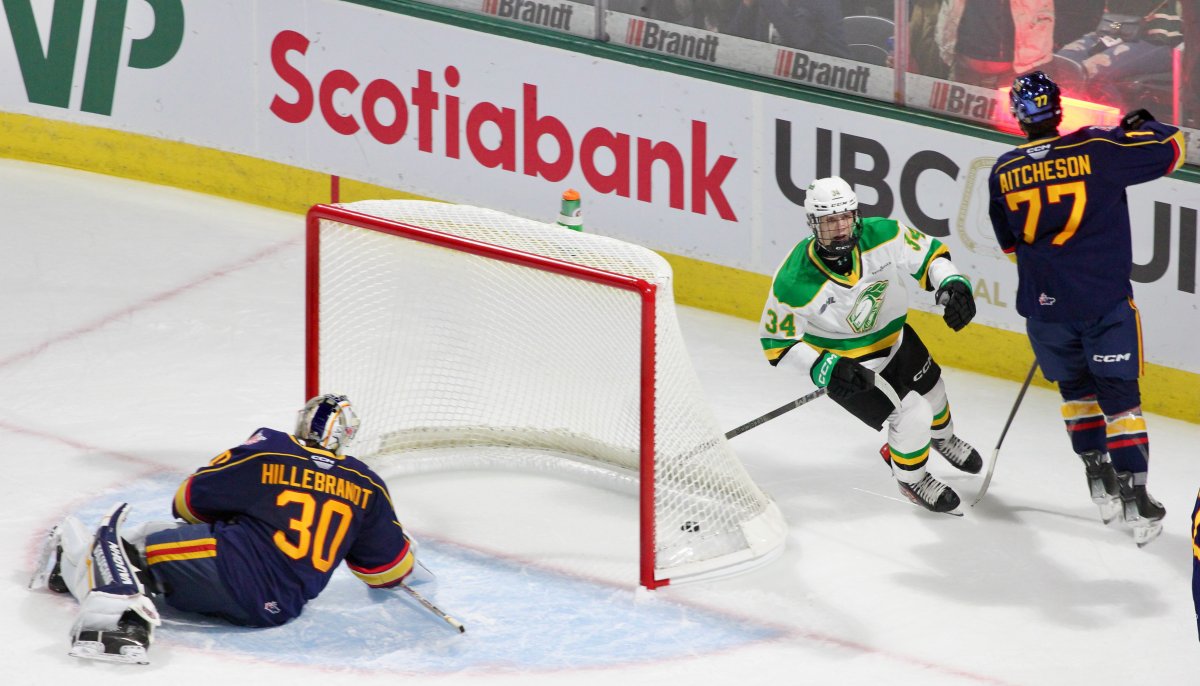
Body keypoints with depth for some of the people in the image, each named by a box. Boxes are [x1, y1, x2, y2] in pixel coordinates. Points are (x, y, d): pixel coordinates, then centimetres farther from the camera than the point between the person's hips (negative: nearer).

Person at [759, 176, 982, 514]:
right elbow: (778, 342, -23)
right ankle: (911, 479, 20)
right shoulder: (794, 284, -35)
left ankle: (942, 437, 62)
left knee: (930, 389, 25)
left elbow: (929, 253, -9)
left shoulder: (882, 236, -26)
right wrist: (825, 369, -33)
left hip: (893, 335, 5)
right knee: (911, 416, -11)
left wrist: (951, 284, -28)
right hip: (839, 358, -5)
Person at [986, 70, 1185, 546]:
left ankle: (1099, 477, 22)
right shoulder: (1097, 149, -11)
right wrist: (1143, 125, 19)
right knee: (1119, 395, 3)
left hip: (1043, 306, 3)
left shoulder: (1003, 173, 1)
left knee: (1076, 387, 24)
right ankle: (1134, 493, -4)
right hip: (1104, 302, -3)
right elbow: (1170, 150, -1)